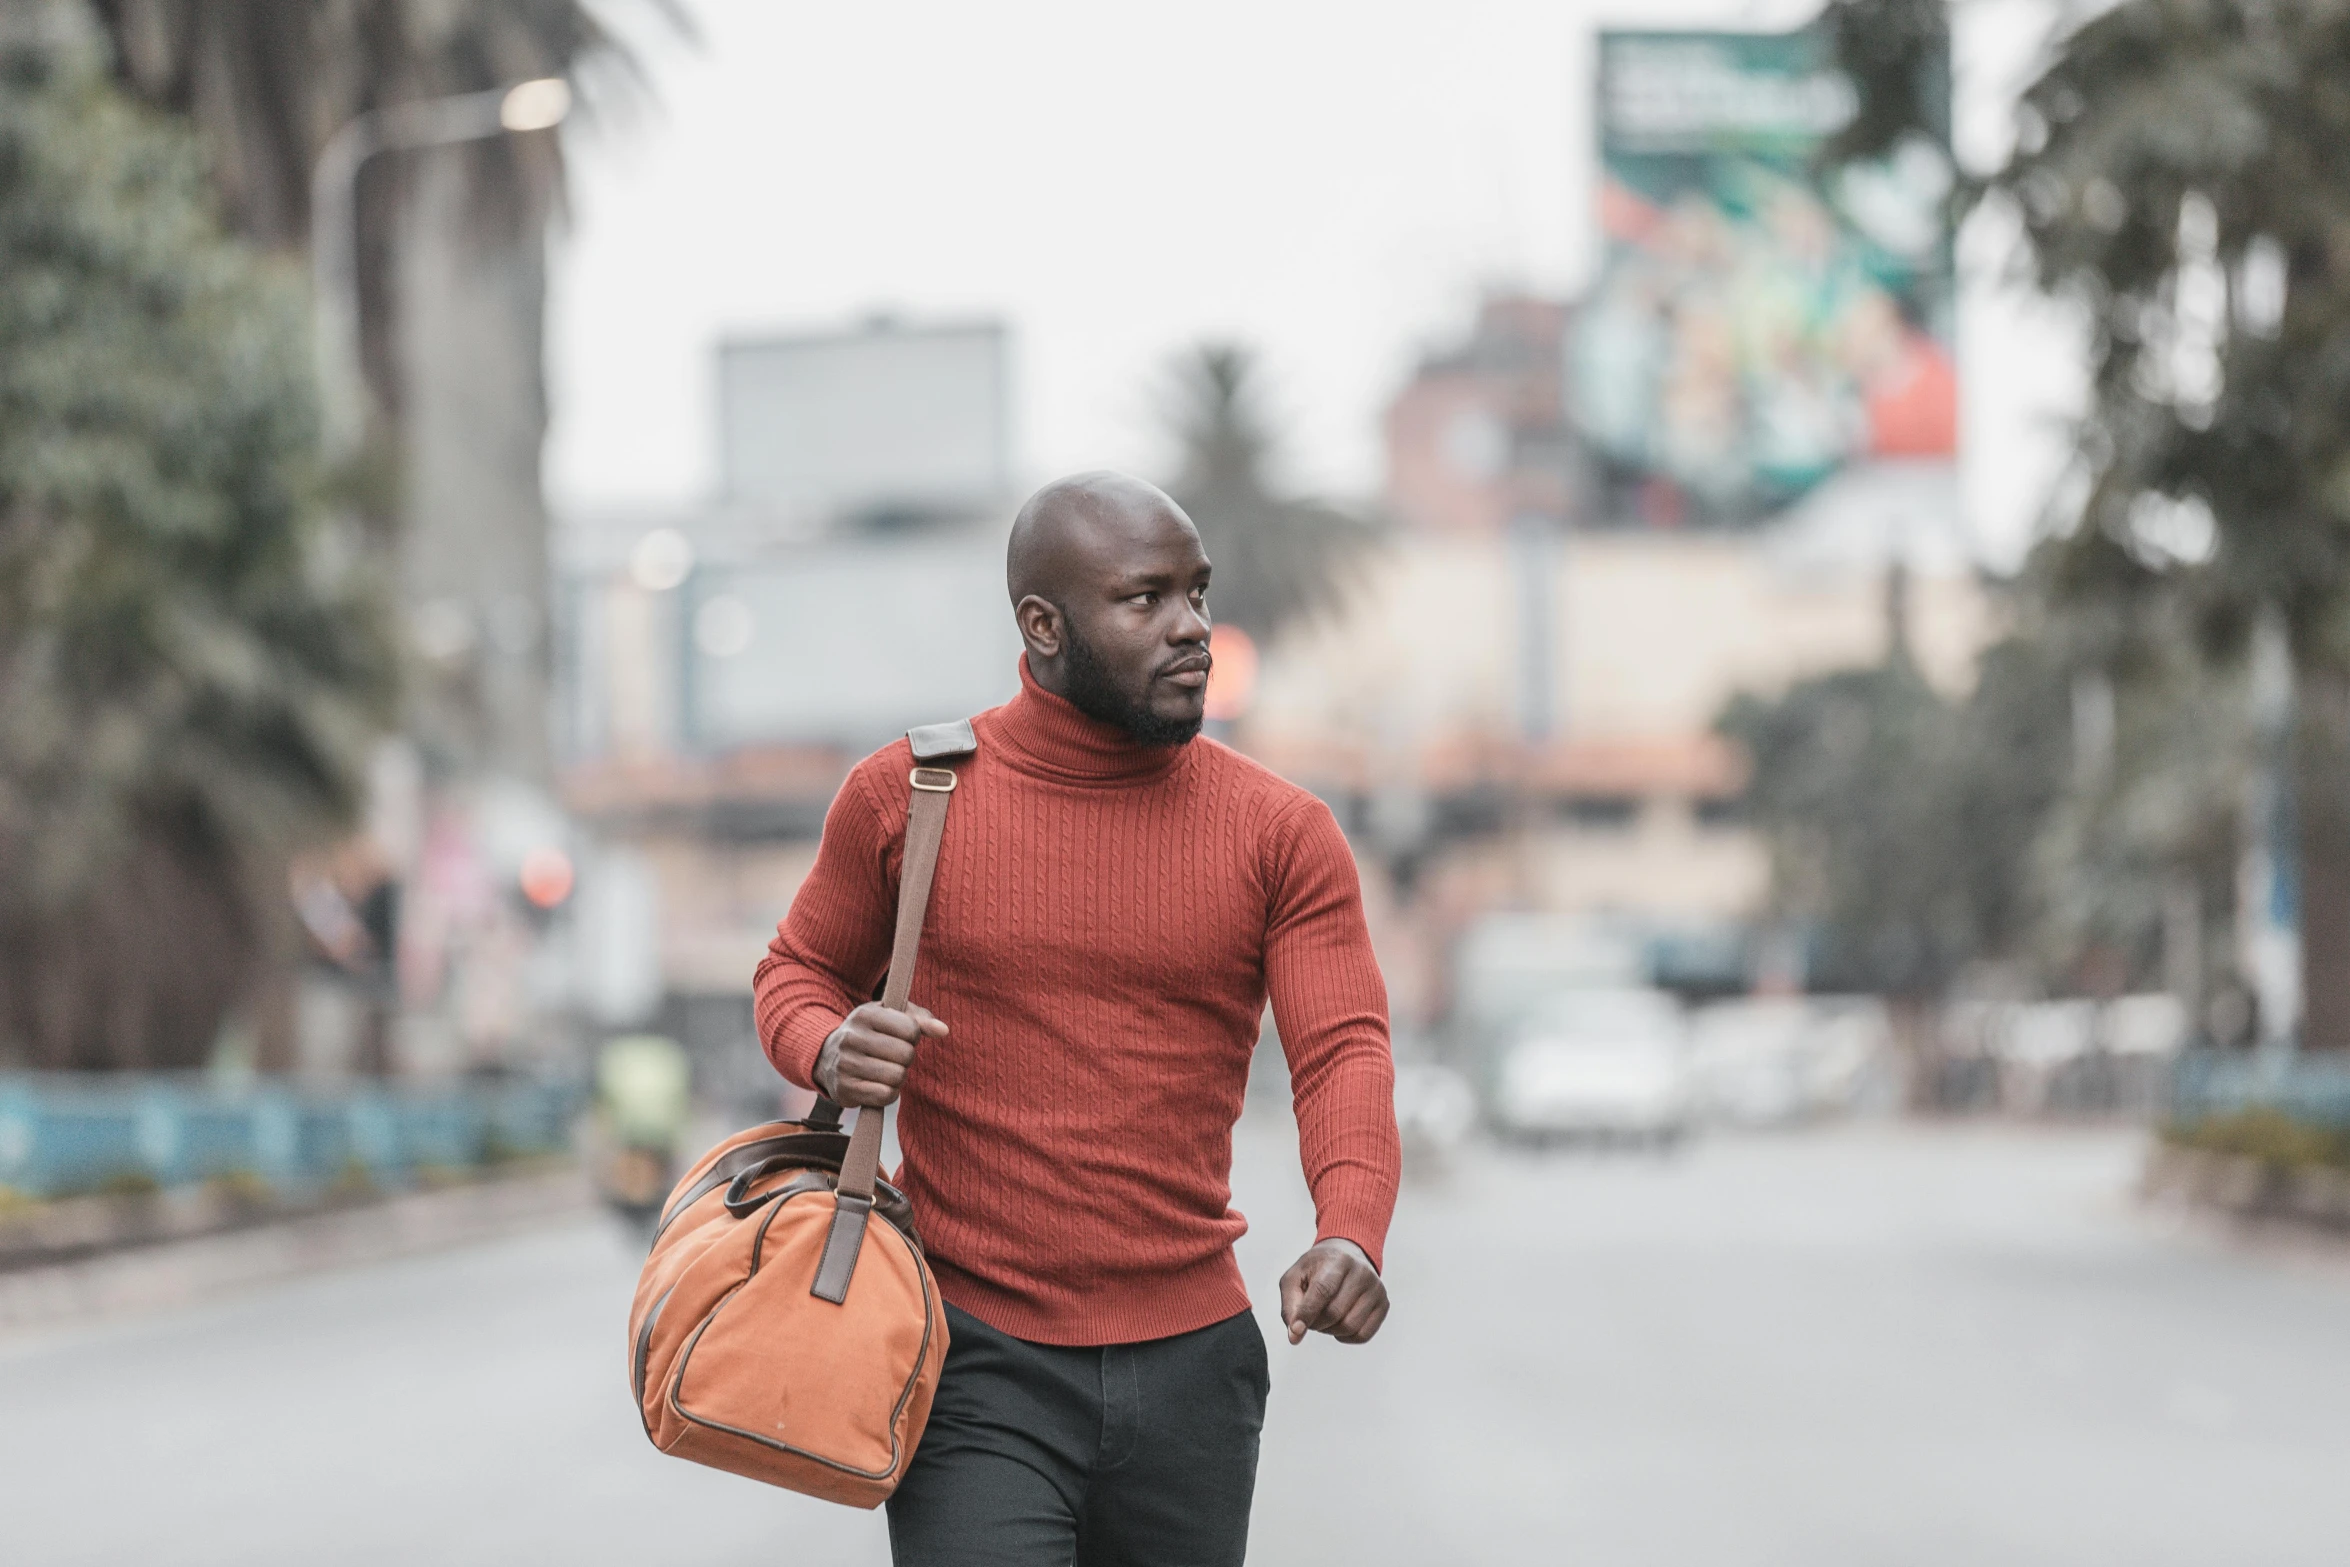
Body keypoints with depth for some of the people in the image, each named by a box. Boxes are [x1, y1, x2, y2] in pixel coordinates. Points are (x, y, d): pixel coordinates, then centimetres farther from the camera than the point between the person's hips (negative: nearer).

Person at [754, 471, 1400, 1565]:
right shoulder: (905, 796, 0)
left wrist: (1348, 1235, -26)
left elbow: (1345, 1051, -6)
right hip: (977, 1363, -2)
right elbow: (799, 973, 14)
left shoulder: (1283, 834, 1)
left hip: (1191, 1361, 2)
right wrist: (831, 1053, -11)